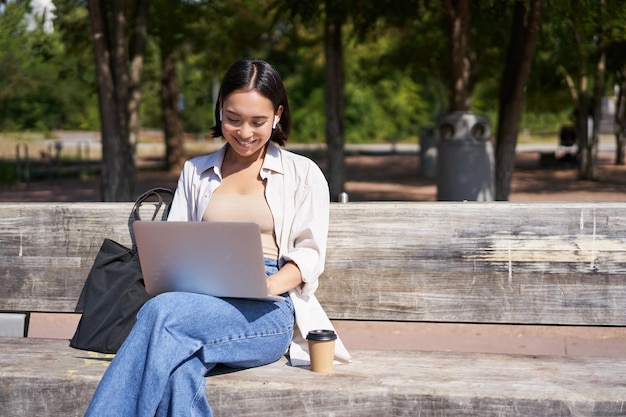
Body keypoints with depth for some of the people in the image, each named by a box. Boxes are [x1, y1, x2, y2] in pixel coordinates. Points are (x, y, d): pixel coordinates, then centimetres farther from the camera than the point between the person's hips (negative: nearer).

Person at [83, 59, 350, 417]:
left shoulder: (302, 174, 15)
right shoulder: (195, 172, 25)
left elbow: (309, 253, 6)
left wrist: (268, 287, -15)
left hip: (268, 313, -2)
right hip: (204, 303, 2)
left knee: (163, 312, -35)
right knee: (178, 374, -38)